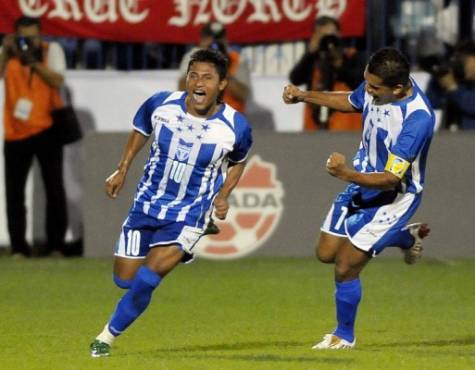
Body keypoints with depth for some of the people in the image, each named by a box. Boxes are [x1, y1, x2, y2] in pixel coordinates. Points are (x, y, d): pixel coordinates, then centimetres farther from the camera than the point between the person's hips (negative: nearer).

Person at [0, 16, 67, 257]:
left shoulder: (51, 50, -2)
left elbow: (57, 81, -16)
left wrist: (33, 62, -27)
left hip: (46, 129, -1)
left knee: (54, 189, 1)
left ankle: (55, 245, 9)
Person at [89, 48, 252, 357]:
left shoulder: (236, 128, -16)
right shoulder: (161, 105, -14)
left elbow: (238, 161, 8)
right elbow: (141, 129, 10)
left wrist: (224, 196, -5)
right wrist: (122, 170, 6)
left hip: (189, 214, -3)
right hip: (148, 204, 3)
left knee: (146, 280, -19)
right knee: (124, 280, 9)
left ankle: (109, 335, 2)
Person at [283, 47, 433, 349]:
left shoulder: (418, 118, -36)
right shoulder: (376, 83, -13)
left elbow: (391, 179, -34)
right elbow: (351, 102, 13)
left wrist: (348, 174, -48)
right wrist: (304, 96, 5)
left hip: (392, 197, -8)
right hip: (363, 183, 8)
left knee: (345, 268, -5)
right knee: (326, 253, 16)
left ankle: (345, 336, 22)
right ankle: (406, 237, 34)